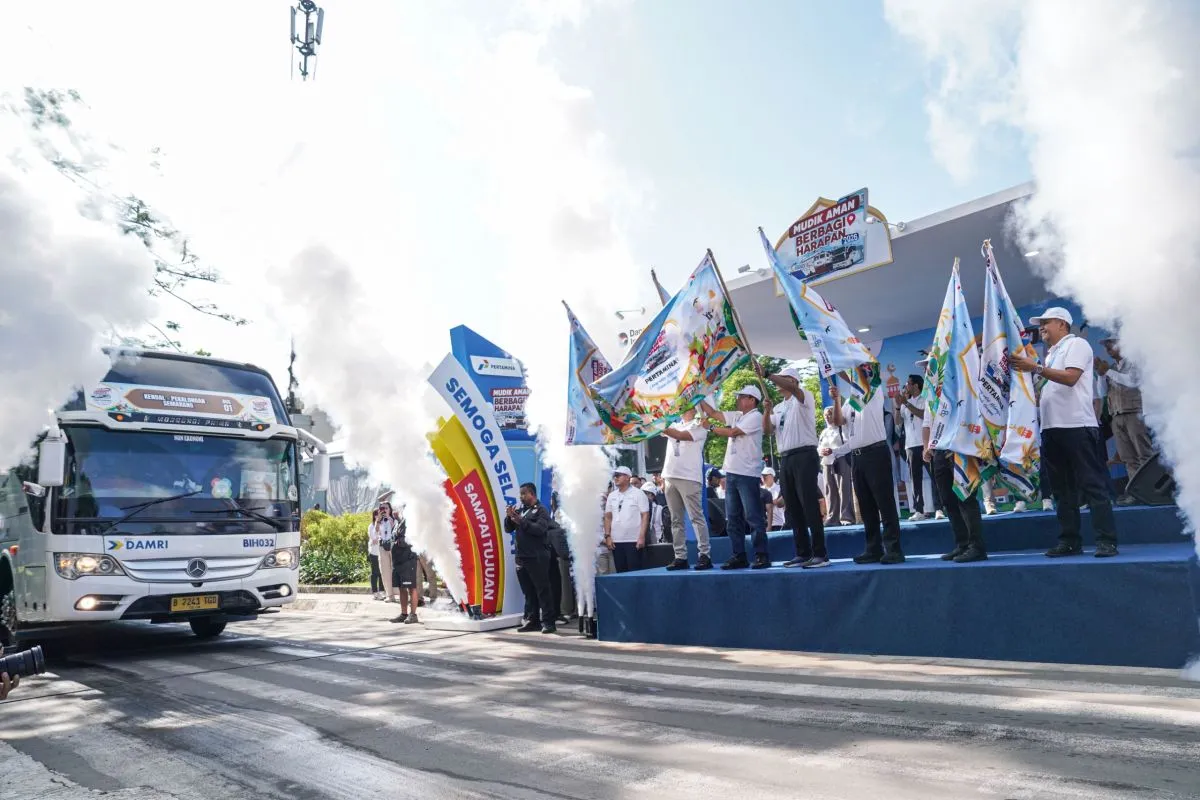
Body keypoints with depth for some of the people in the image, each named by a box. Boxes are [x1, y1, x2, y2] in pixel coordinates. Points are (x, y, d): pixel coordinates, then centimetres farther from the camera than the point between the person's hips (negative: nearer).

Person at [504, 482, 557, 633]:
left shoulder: (541, 510, -3)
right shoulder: (519, 511, 17)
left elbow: (540, 529, -18)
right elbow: (508, 529, 13)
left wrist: (521, 521, -21)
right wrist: (509, 517, -5)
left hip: (537, 557, -7)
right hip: (521, 557, 7)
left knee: (543, 590, -5)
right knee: (528, 591, 10)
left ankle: (548, 622, -4)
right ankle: (532, 621, 15)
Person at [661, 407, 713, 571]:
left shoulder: (699, 426, 2)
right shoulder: (675, 424, 22)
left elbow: (681, 435, -13)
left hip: (688, 477, -6)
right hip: (670, 476, 6)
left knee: (696, 517, -7)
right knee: (676, 520, 5)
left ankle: (705, 555, -5)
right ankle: (680, 557, 7)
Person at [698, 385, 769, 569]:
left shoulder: (755, 417, -7)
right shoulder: (736, 416, 18)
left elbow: (732, 432, -12)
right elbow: (713, 413, 21)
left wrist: (710, 428, 0)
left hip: (748, 474, -8)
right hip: (731, 473, 8)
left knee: (753, 517, -6)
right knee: (733, 518, 8)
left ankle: (762, 556, -2)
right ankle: (739, 556, 12)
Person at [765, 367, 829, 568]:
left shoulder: (802, 399, 0)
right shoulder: (779, 408, 21)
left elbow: (793, 388, -23)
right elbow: (768, 429, 9)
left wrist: (768, 375, -26)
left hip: (804, 455, -8)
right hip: (785, 459, 8)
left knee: (809, 506, -11)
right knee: (792, 508, 7)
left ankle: (820, 554, -9)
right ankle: (803, 553, 13)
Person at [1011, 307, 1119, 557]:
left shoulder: (1076, 344, 0)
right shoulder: (1051, 354, 23)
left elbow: (1070, 377, -15)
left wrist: (1036, 368, -14)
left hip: (1076, 425, -8)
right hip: (1051, 427, 8)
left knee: (1092, 484, -7)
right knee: (1062, 488, 8)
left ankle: (1106, 541, -7)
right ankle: (1069, 540, 12)